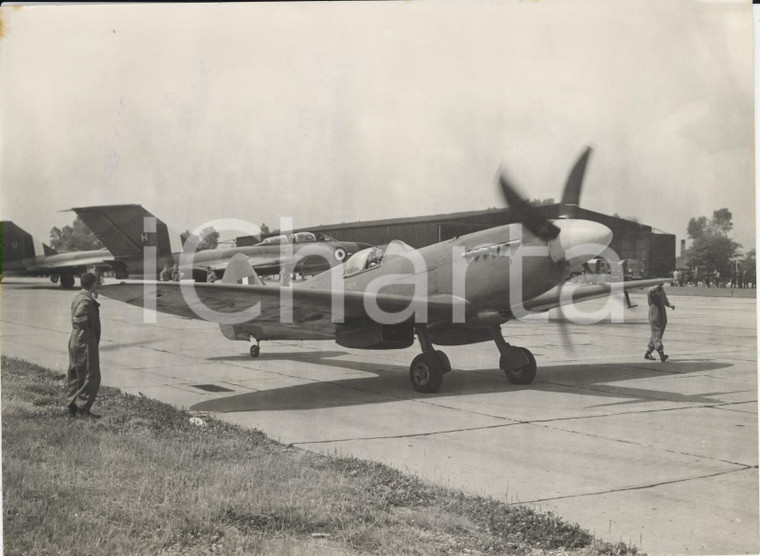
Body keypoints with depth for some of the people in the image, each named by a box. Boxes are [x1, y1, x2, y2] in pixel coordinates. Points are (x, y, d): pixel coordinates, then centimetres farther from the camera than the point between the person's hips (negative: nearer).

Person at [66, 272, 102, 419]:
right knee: (91, 377, -3)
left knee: (74, 376, 15)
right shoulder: (86, 301, -19)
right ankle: (82, 410, -1)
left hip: (74, 342, 10)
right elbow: (79, 320, -26)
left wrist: (93, 299, 12)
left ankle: (72, 406, 21)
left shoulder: (77, 297, 10)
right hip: (85, 343, -10)